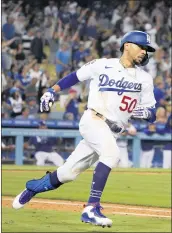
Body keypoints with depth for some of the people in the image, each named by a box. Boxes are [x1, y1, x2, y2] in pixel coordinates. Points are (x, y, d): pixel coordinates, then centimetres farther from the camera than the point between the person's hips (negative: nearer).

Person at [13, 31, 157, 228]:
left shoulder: (144, 79, 7)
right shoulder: (102, 66, -1)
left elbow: (152, 114, 8)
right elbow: (75, 77, 12)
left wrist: (145, 112, -15)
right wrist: (52, 91, 2)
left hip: (112, 133, 5)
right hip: (93, 121, -4)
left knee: (68, 173, 6)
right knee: (112, 153, -34)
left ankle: (32, 188, 34)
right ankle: (91, 208, -35)